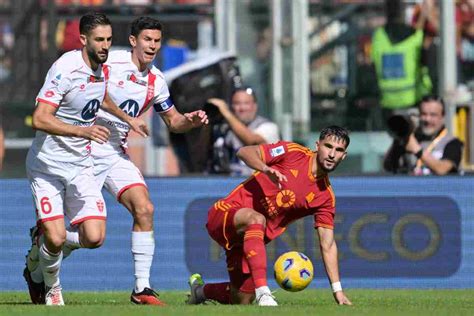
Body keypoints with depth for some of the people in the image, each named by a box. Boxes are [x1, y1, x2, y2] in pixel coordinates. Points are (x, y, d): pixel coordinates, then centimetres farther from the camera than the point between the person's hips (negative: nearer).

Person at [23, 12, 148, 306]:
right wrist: (82, 130, -36)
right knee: (55, 239, -17)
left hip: (80, 166, 6)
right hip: (47, 165, -6)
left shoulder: (102, 69, 4)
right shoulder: (65, 69, -20)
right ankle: (51, 287, 15)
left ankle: (43, 241, 20)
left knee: (94, 237, -9)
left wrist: (128, 118, 37)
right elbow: (40, 119, -28)